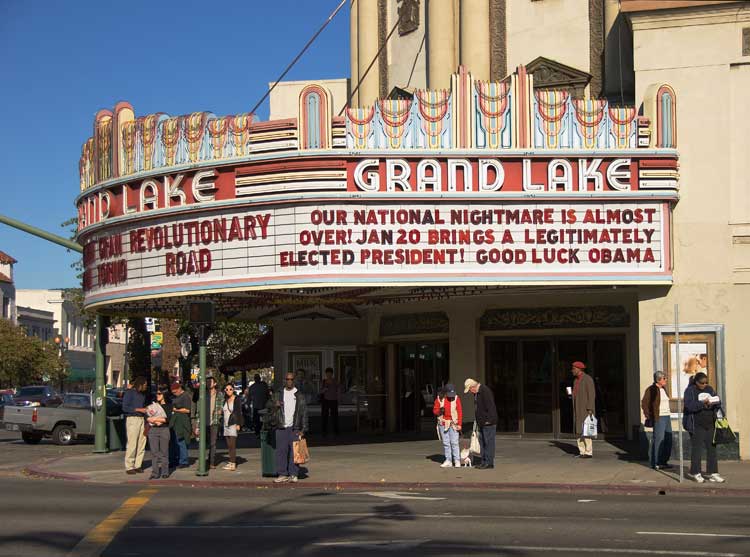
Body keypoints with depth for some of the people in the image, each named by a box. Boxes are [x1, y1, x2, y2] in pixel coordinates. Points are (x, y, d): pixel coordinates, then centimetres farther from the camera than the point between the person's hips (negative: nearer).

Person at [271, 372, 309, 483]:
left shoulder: (299, 395, 5)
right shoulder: (279, 394, 12)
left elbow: (304, 413, 3)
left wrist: (303, 429, -5)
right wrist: (275, 405, -9)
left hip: (294, 428, -2)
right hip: (281, 428, 2)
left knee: (294, 452, -2)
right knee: (281, 451, 0)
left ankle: (293, 474, 4)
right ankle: (282, 474, 5)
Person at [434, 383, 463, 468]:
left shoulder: (456, 398, -3)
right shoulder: (439, 398, 0)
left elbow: (460, 412, -3)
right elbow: (434, 410, 4)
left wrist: (459, 424, -10)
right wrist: (440, 410, -19)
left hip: (453, 424, -2)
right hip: (443, 423, 2)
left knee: (454, 442, -6)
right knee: (446, 443, 5)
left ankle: (457, 461, -2)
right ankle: (448, 461, 9)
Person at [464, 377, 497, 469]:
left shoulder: (485, 391, -17)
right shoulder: (477, 393, 15)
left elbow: (490, 406, -22)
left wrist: (488, 420, -23)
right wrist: (477, 421, 22)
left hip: (488, 423, -10)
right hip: (482, 423, 10)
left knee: (488, 442, -6)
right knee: (482, 441, 12)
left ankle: (489, 462, -2)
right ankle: (484, 461, 17)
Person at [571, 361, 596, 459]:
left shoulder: (587, 379, -12)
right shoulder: (576, 380, 15)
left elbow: (592, 394, -16)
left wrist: (590, 410, -21)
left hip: (586, 409, -9)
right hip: (578, 410, 9)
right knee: (579, 431, 6)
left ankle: (589, 452, -7)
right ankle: (582, 452, 8)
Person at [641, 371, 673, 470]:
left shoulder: (663, 389, 16)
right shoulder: (651, 390, -9)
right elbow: (644, 403, -10)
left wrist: (669, 412, 15)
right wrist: (649, 416, -11)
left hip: (667, 417, 9)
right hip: (658, 418, -9)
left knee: (668, 439, 8)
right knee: (658, 439, -10)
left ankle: (663, 461, 17)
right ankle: (654, 463, -4)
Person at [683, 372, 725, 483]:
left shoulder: (709, 389, 12)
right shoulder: (690, 390, -5)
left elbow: (718, 404, 12)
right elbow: (689, 406, -18)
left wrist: (714, 403, -11)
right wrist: (703, 403, -28)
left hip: (710, 424, 6)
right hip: (696, 425, -5)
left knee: (712, 448, 4)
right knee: (697, 449, -2)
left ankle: (712, 473, 9)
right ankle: (695, 473, 9)